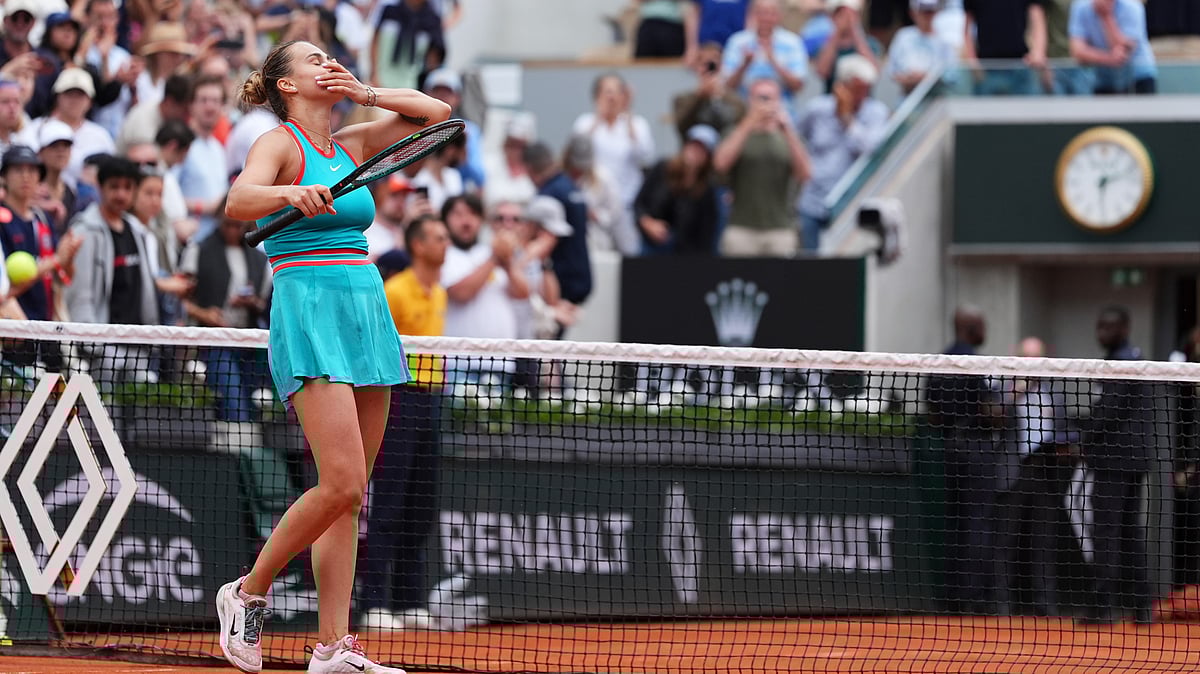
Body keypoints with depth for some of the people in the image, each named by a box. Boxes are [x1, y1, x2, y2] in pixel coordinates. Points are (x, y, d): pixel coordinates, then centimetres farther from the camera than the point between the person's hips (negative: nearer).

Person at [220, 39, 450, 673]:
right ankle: (247, 593, 1)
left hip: (368, 311, 7)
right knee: (341, 484, -17)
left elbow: (436, 113, 23)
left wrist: (367, 93, 9)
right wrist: (291, 194, -41)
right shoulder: (278, 144, -3)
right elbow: (238, 201, -22)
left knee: (350, 493, 2)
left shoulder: (350, 145, 17)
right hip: (309, 316, -7)